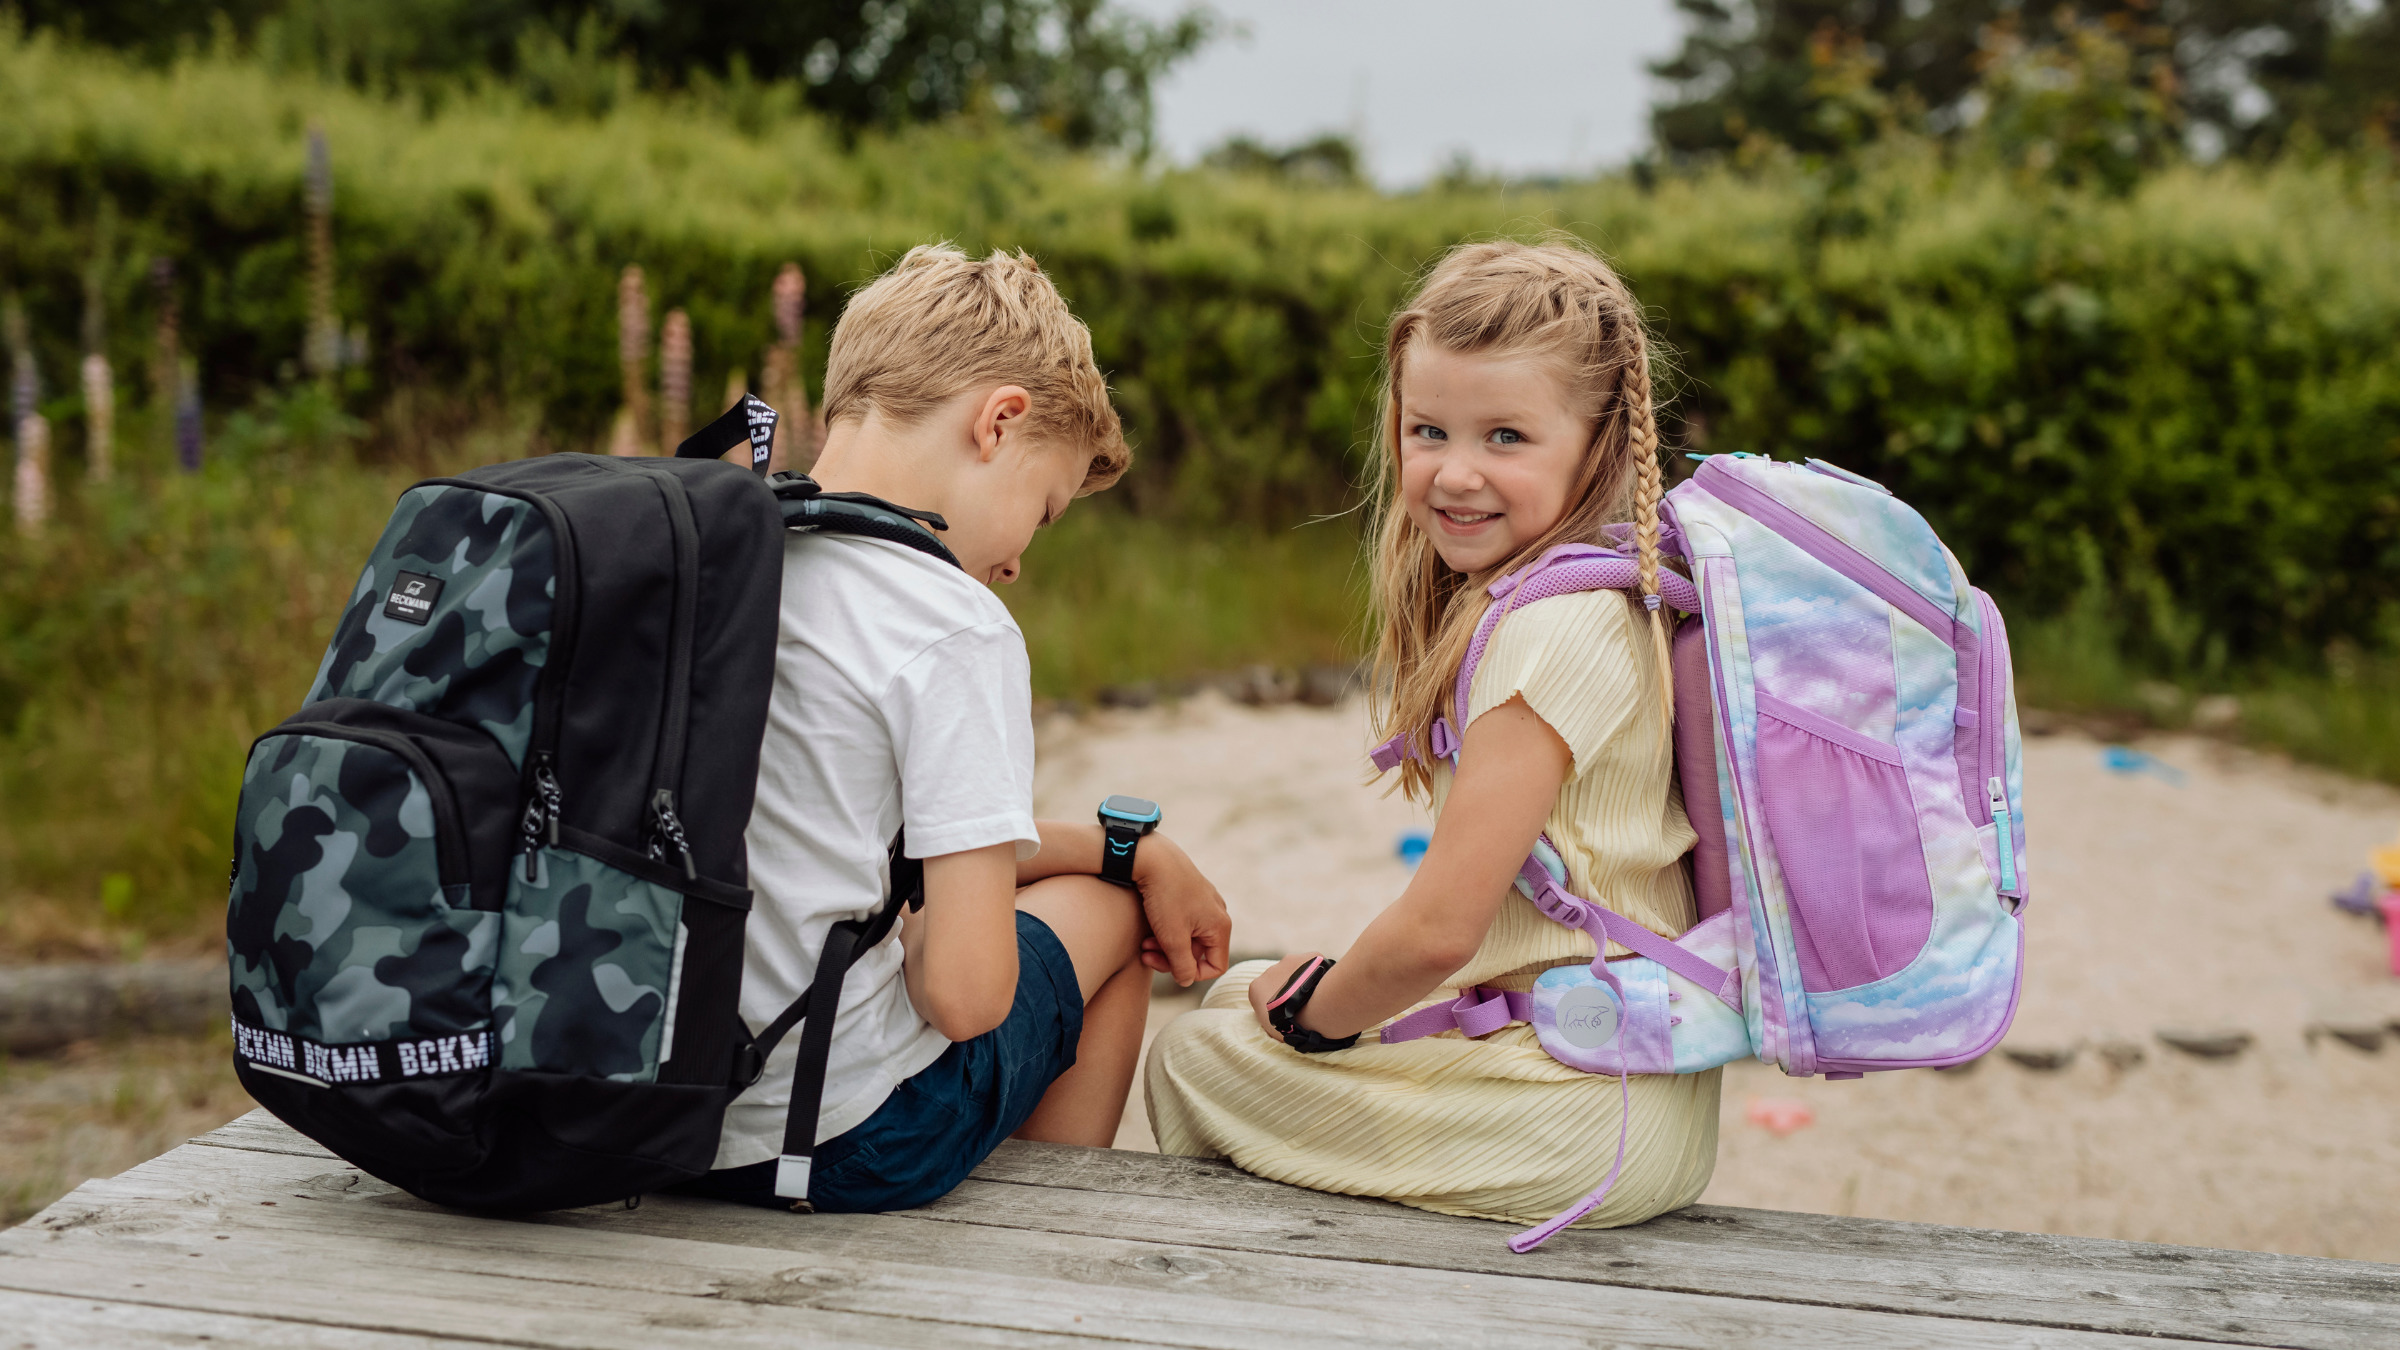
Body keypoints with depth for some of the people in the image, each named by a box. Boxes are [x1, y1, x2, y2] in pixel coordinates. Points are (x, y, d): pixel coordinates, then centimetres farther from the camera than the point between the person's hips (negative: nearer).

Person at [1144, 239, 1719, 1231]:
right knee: (1240, 989, 23)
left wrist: (1313, 1011, -6)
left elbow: (1438, 929, -23)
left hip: (1583, 1124, -9)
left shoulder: (1553, 631, -23)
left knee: (1191, 1054, 5)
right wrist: (1342, 983, 9)